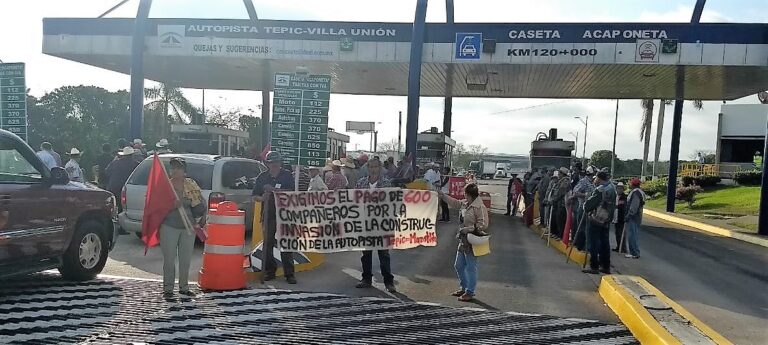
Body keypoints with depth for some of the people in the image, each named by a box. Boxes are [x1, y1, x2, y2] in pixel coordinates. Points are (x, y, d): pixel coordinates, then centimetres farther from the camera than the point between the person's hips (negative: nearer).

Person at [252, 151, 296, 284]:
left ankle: (289, 273, 4)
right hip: (268, 215, 2)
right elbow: (255, 196, 10)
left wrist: (273, 189, -16)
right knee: (268, 244, 7)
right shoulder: (262, 177, 8)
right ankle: (269, 271, 19)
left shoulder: (287, 176, 3)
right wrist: (262, 198, -12)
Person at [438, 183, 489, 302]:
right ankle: (464, 288, 33)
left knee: (471, 268, 2)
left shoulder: (480, 207, -19)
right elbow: (455, 203, 26)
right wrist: (442, 196, 28)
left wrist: (467, 229, -20)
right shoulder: (465, 204, 7)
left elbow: (483, 225, -21)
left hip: (472, 242, -9)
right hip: (463, 241, 10)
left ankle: (470, 292, 14)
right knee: (458, 266, 18)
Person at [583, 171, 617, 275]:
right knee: (604, 243, 14)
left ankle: (594, 267, 1)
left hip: (595, 220, -8)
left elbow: (589, 204, -16)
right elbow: (613, 204, 14)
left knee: (593, 244, -1)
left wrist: (586, 207, 5)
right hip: (606, 220, 8)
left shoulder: (600, 190, -19)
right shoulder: (612, 188, 7)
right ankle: (606, 266, 20)